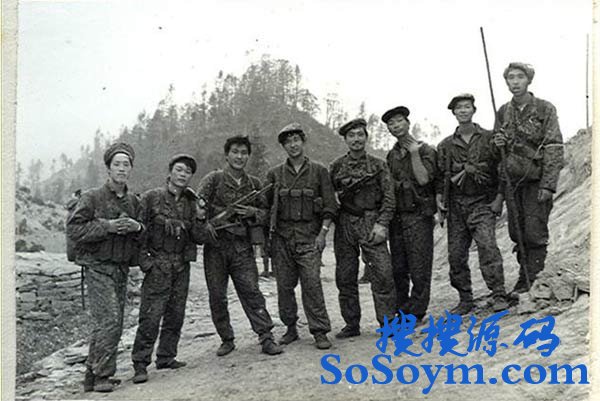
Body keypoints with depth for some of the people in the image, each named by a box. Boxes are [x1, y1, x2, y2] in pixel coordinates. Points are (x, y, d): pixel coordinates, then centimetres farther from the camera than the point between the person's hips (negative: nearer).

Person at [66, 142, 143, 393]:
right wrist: (108, 226, -20)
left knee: (114, 323, 8)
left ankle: (93, 375, 19)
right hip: (98, 267, -6)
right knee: (108, 320, -14)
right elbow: (73, 229, -13)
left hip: (122, 269, 6)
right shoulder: (92, 198, -5)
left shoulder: (133, 201, 12)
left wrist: (137, 228, -7)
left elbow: (146, 238, 17)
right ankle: (101, 375, -2)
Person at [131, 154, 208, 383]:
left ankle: (166, 358, 21)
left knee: (175, 315, 9)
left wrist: (199, 219, -10)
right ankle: (140, 364, -1)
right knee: (151, 316, -8)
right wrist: (145, 260, -9)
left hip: (182, 267, 5)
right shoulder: (151, 198, -2)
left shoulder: (192, 203, 10)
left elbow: (200, 239, 7)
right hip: (158, 266, -5)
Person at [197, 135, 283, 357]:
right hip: (215, 244, -1)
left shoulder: (254, 184, 11)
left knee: (251, 291, -5)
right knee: (217, 296, 4)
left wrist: (253, 212, -7)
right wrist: (205, 223, -25)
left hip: (242, 246, 1)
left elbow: (266, 212, 15)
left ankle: (266, 338, -2)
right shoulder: (213, 179, 1)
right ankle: (227, 340, 17)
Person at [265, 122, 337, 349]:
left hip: (309, 236, -2)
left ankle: (320, 332, -3)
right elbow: (266, 206, 12)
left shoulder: (319, 171, 6)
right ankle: (290, 328, 17)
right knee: (284, 285, 4)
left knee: (312, 283, -10)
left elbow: (330, 205, 4)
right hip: (281, 236, 3)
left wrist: (322, 233, -6)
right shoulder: (275, 174, 11)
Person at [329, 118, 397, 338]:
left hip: (371, 223, -2)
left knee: (383, 274, -8)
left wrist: (381, 224, -8)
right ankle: (351, 325, 16)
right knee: (345, 277, 5)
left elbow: (388, 197, 2)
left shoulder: (378, 165, 5)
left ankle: (388, 323, 2)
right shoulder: (336, 167, 9)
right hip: (344, 224, 2)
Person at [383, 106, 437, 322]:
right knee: (398, 268, 8)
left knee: (419, 267, -5)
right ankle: (401, 311, 17)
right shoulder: (392, 155, 16)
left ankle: (415, 312, 1)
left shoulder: (425, 150, 0)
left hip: (418, 215, -5)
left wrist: (414, 154, -13)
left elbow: (423, 179, -14)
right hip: (396, 216, 6)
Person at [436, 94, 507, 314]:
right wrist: (439, 194, 0)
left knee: (487, 244, -21)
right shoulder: (446, 145, 11)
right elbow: (441, 174, 16)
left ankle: (499, 296, -15)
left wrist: (499, 196, -6)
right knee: (456, 253, 2)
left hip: (483, 203, -3)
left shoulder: (489, 138, 3)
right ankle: (465, 299, 13)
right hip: (456, 205, 4)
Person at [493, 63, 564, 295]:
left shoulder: (545, 109, -4)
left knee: (535, 234, -6)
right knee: (517, 233, 8)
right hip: (512, 180, 5)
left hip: (537, 180, -5)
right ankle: (524, 279, 19)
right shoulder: (503, 112, 10)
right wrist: (498, 144, -4)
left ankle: (532, 281, 0)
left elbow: (554, 149, -9)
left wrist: (548, 185, -16)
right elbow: (498, 152, 21)